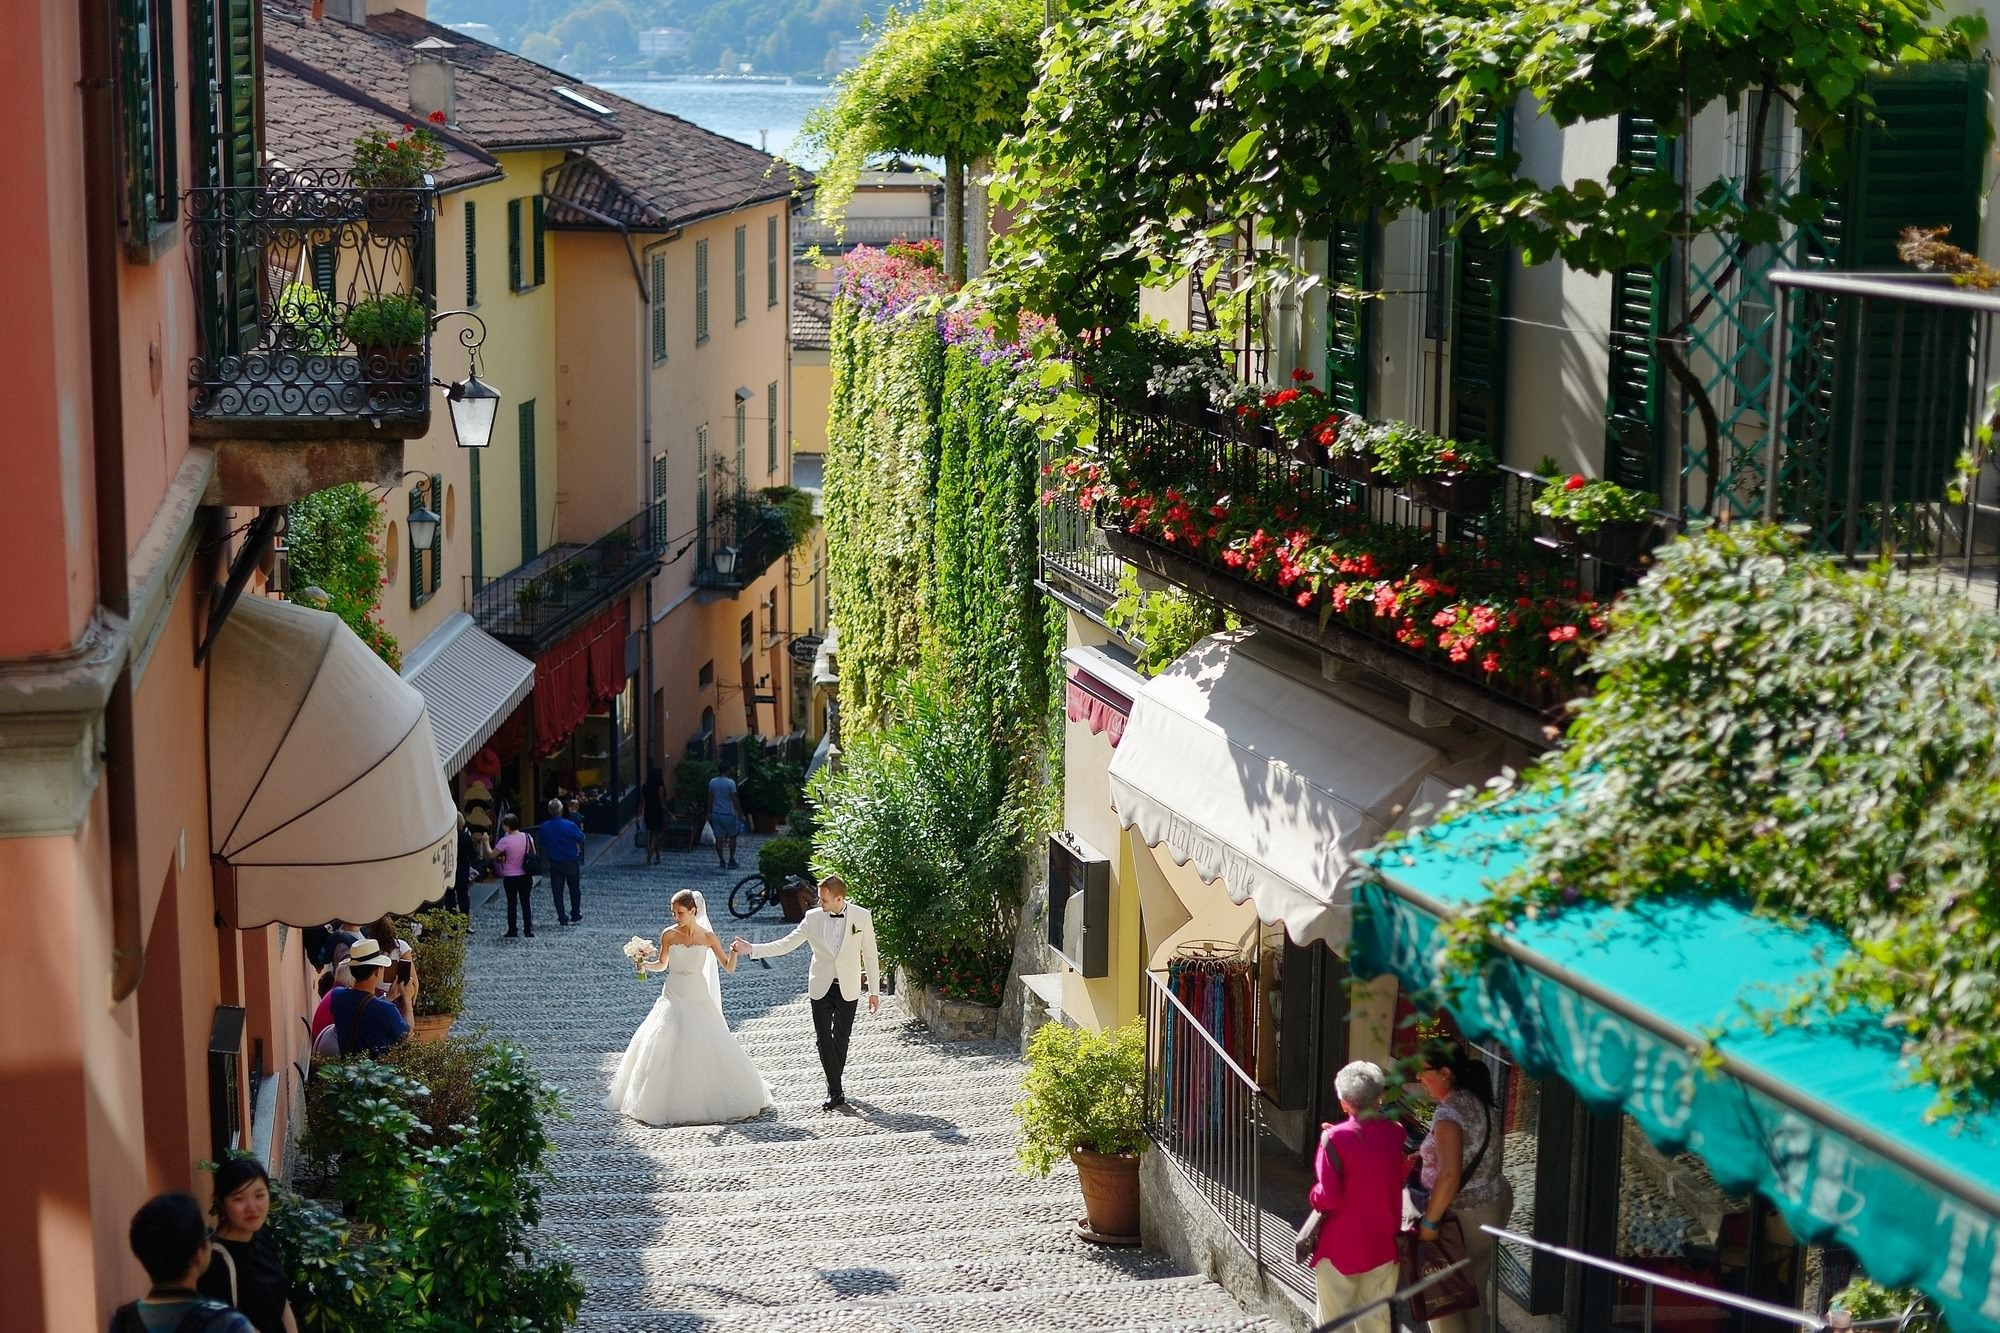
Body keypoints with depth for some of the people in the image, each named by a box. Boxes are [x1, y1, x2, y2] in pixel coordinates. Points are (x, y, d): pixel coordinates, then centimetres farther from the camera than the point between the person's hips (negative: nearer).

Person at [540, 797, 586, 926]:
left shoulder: (544, 827, -10)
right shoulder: (569, 825, -20)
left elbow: (543, 844, 2)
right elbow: (581, 838, -7)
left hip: (554, 863, 2)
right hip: (571, 862, -2)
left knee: (557, 891, 8)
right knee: (574, 890, 16)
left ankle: (562, 919, 7)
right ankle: (575, 915, 25)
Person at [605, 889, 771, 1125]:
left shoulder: (707, 936, -4)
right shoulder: (668, 935, -4)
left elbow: (729, 967, -1)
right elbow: (662, 965, 9)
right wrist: (644, 965, -9)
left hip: (699, 1000, 0)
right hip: (673, 999, 0)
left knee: (711, 1051, -1)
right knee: (664, 1050, -3)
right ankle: (666, 1101, 9)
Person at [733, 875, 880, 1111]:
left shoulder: (861, 916, -6)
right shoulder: (813, 918, -3)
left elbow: (870, 954, 0)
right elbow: (785, 944, -1)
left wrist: (874, 991, 0)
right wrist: (751, 949, -11)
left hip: (848, 988, -1)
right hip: (821, 987, 1)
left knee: (841, 1038, 7)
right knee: (823, 1038, -5)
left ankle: (834, 1087, 24)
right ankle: (835, 1092, 0)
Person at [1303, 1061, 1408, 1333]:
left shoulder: (1335, 1138, -19)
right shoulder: (1397, 1134, -5)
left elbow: (1328, 1198, -23)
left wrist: (1313, 1197, 1)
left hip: (1341, 1249, -4)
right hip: (1384, 1247, 4)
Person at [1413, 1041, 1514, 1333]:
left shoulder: (1449, 1113, -23)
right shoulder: (1477, 1101, 5)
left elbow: (1450, 1176, -30)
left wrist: (1429, 1222, -24)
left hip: (1465, 1215, -9)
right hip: (1494, 1202, 9)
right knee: (1473, 1287, 19)